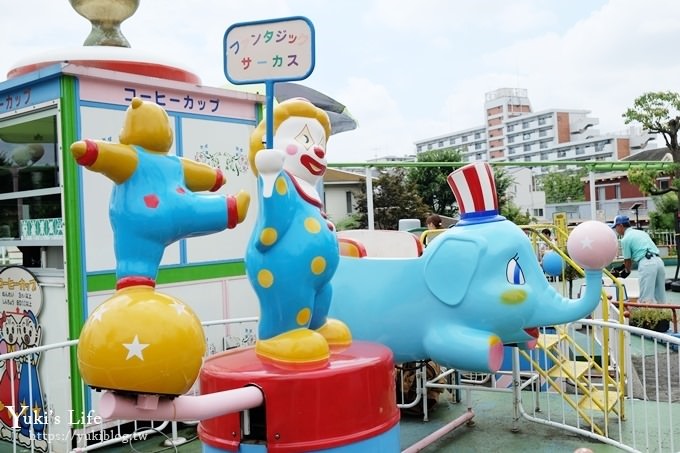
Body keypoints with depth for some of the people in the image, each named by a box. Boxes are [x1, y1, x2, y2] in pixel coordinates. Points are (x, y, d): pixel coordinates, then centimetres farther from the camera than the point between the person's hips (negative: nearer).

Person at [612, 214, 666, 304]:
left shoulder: (625, 239, 0)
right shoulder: (641, 232, 24)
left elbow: (627, 260, 6)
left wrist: (627, 271, 26)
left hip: (647, 263, -8)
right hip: (658, 261, 8)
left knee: (646, 298, -6)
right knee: (660, 296, 12)